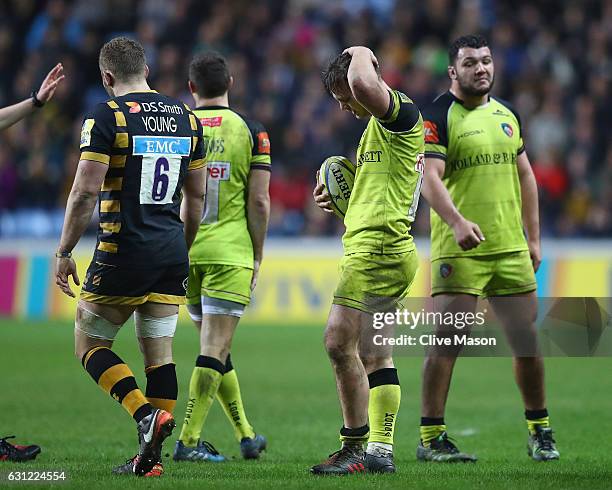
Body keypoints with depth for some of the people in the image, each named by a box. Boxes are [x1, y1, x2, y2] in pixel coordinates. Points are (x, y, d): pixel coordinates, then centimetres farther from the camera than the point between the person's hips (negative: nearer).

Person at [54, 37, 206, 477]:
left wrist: (64, 252, -6)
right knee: (159, 351, 8)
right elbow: (196, 196, 15)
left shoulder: (107, 117, -9)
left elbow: (85, 192, -14)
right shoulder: (185, 118, 10)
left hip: (123, 254, -6)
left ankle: (147, 415, -13)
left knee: (90, 344, 7)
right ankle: (152, 456, 6)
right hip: (171, 254, 6)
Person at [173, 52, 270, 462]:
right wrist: (257, 257, 4)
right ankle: (189, 440, -10)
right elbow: (259, 201, -5)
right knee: (215, 347, -3)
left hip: (183, 253, 3)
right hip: (229, 251, -3)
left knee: (214, 343, 15)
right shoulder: (250, 131, -2)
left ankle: (246, 434, 23)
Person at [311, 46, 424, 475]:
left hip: (378, 248, -11)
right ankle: (381, 450, 9)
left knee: (339, 342, -14)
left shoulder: (402, 111, -9)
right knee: (373, 354, 9)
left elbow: (364, 84, -32)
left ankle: (355, 448, -13)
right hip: (377, 249, 11)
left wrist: (361, 54, -11)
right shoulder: (380, 124, 22)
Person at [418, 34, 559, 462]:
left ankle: (540, 432, 19)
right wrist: (457, 222, -31)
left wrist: (534, 239, 17)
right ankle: (431, 438, -2)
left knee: (527, 339, 7)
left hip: (511, 249, 6)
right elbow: (430, 177, -15)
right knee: (447, 342, -7)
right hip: (459, 250, -6)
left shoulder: (507, 114, 16)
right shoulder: (439, 116, -5)